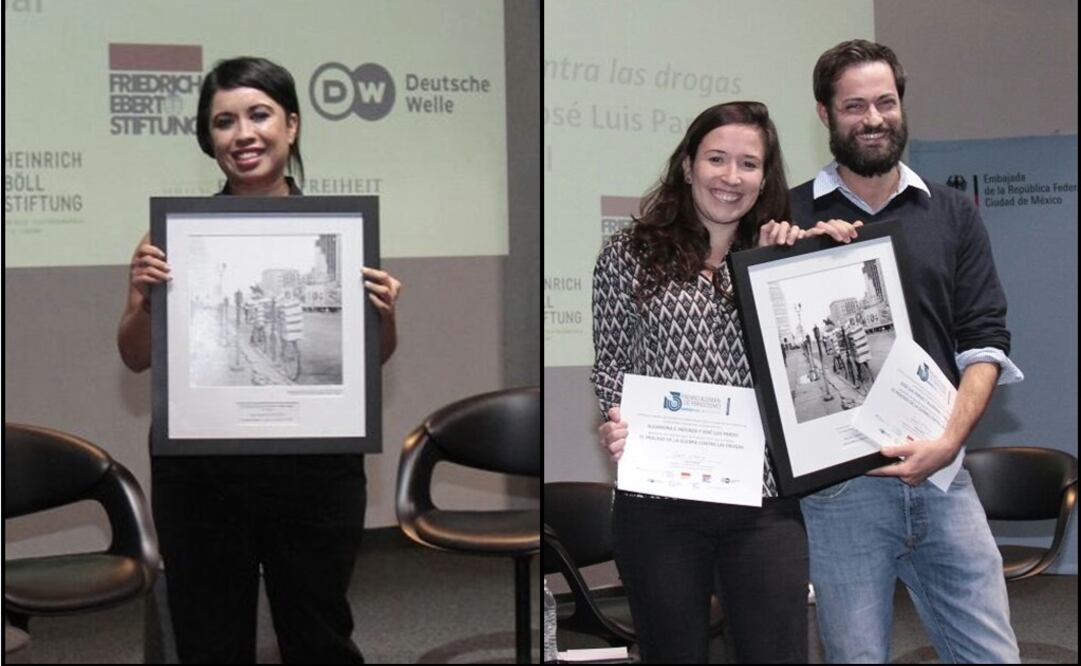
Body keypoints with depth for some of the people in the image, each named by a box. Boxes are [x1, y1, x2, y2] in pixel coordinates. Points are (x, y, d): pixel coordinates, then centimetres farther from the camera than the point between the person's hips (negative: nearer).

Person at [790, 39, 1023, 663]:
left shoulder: (954, 213, 9)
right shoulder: (793, 214, 4)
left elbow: (985, 341, 4)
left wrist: (950, 440, -11)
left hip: (941, 471, 2)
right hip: (837, 478, -1)